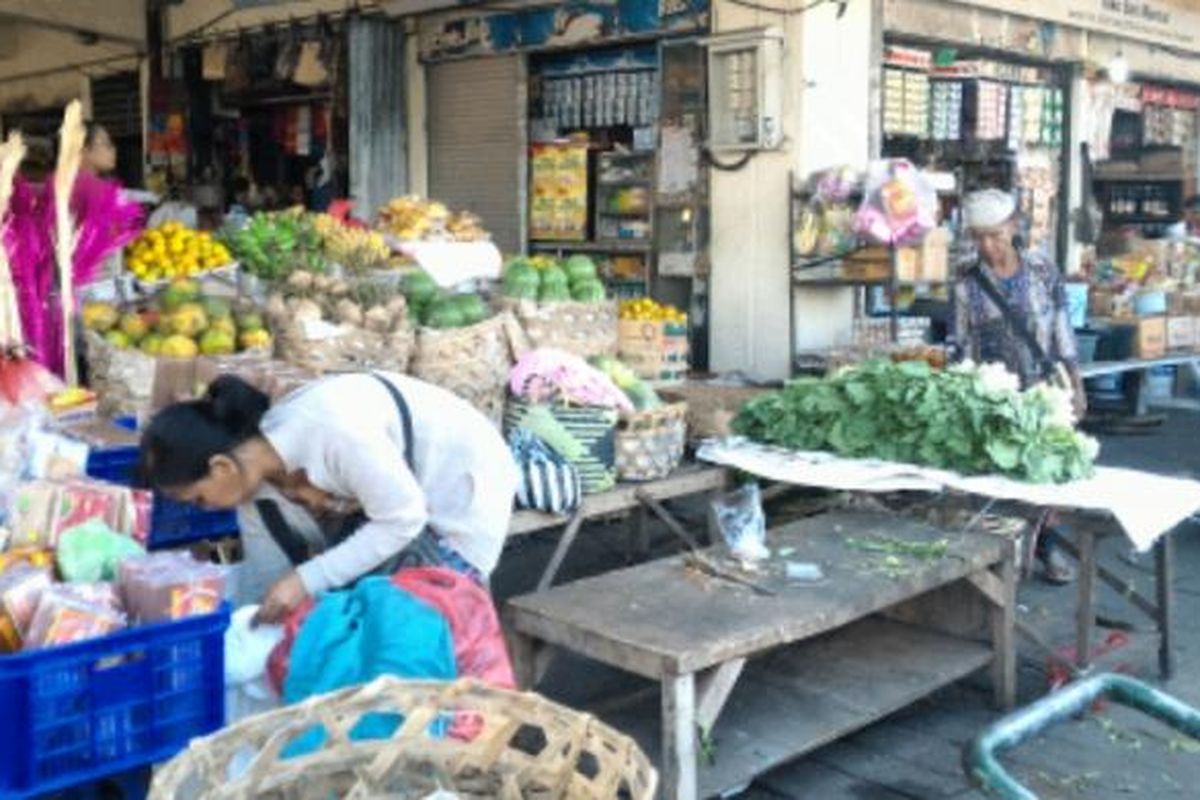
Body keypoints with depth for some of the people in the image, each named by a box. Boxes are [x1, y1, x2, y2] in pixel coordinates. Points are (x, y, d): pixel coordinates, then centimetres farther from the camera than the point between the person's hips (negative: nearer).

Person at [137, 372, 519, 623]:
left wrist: (306, 580, -26)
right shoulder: (255, 470, -11)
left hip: (462, 486, -7)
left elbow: (403, 520, -27)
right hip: (400, 491, 7)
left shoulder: (331, 429, -36)